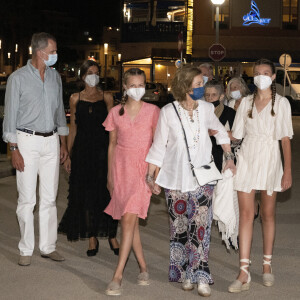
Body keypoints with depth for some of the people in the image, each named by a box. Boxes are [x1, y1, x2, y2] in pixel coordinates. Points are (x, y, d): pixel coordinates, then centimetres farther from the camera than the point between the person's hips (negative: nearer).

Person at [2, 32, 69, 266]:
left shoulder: (55, 76, 10)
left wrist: (63, 143, 14)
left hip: (51, 141, 5)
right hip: (27, 141, -5)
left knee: (49, 198, 7)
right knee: (27, 199, -2)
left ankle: (48, 246, 15)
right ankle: (26, 250, 8)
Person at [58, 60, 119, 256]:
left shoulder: (106, 97, 5)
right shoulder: (76, 99, 8)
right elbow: (73, 128, 10)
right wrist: (68, 155, 6)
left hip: (102, 148, -1)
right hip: (82, 149, 1)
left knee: (106, 192, -3)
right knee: (86, 194, 3)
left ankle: (112, 236, 8)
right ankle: (92, 238, 13)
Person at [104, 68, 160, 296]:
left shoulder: (152, 111, 1)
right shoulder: (116, 113, 7)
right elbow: (112, 144, 12)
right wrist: (110, 174, 11)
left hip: (142, 169, -3)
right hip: (121, 167, 3)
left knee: (129, 219, -14)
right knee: (130, 220, 6)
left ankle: (118, 275, -14)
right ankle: (143, 267, 20)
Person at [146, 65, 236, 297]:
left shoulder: (206, 109, 1)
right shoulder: (168, 112, -5)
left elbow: (221, 132, 20)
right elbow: (159, 146, 0)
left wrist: (229, 157, 17)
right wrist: (151, 176, -1)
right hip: (177, 179, -1)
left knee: (202, 227, -5)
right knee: (179, 227, 4)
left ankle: (200, 276, 0)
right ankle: (184, 274, 17)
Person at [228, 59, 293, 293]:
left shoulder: (281, 103, 0)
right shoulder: (246, 102, 8)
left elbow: (286, 139, -3)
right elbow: (236, 134, 8)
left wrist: (288, 171, -6)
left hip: (269, 161, -2)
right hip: (247, 159, 2)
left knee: (268, 214, 8)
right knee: (246, 214, -4)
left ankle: (267, 266, 23)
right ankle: (244, 273, -6)